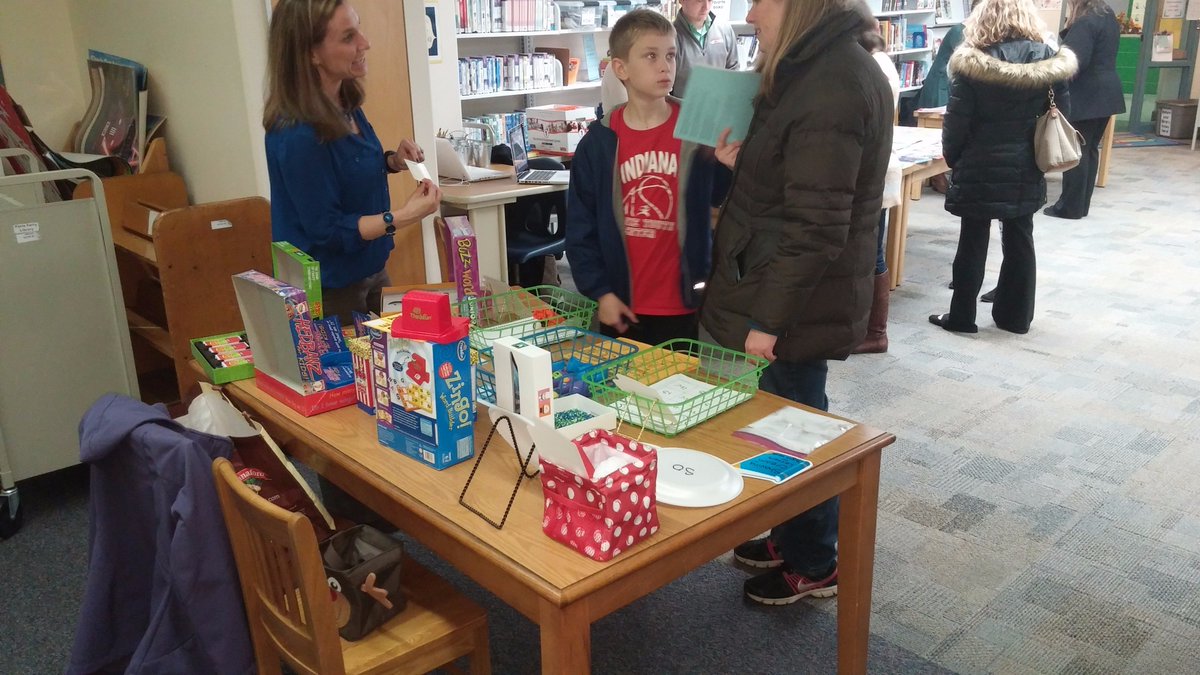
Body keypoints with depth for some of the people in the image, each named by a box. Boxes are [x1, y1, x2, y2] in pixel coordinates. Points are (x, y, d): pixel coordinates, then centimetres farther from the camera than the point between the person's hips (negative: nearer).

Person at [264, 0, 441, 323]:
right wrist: (403, 216, -31)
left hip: (369, 268, 9)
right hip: (330, 286, -9)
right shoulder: (297, 135, -28)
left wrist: (392, 161, -4)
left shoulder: (343, 104, -3)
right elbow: (326, 230, -24)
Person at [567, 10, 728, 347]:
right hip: (621, 306, 1)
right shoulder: (599, 142, -4)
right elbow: (581, 227, 0)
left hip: (682, 303, 0)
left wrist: (727, 165, -25)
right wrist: (600, 291, -6)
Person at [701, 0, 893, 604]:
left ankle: (813, 565, 26)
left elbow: (815, 228, -24)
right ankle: (791, 537, 39)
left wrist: (768, 318, -20)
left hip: (797, 301, -9)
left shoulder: (831, 88, -22)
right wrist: (744, 164, 1)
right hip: (796, 295, 9)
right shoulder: (826, 68, 9)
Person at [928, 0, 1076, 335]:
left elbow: (956, 122, -11)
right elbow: (1061, 114, 4)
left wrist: (952, 159, 4)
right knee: (1019, 241, 13)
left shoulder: (973, 64, -12)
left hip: (980, 168, -4)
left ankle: (962, 316, 13)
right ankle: (1016, 315, 22)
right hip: (1027, 169, 4)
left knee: (973, 243, 5)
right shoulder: (1048, 59, -1)